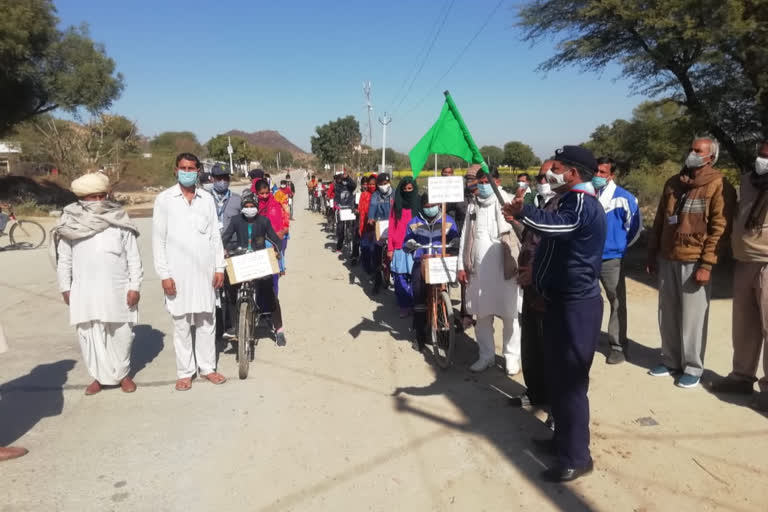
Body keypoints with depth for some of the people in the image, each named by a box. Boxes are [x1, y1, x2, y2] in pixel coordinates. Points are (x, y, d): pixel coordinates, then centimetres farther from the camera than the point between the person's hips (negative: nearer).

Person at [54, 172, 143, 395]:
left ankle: (123, 373, 24)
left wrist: (135, 286, -4)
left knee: (121, 334, 6)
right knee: (89, 334, 5)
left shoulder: (119, 221, 1)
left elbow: (133, 257, 1)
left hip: (117, 289, -1)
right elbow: (63, 259, 8)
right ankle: (100, 376, 21)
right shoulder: (71, 223, 3)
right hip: (85, 291, 1)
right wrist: (65, 288, 6)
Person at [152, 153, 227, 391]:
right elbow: (158, 240, -2)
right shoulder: (164, 199, 0)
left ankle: (207, 367, 22)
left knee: (207, 321, 9)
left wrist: (219, 267, 4)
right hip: (178, 273, -2)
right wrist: (164, 274, -7)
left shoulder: (207, 199, 7)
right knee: (181, 324, 4)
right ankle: (185, 372, 16)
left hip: (205, 271, 2)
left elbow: (215, 235, 9)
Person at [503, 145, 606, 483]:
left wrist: (523, 213, -56)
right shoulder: (574, 201, 17)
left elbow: (560, 225, -42)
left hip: (575, 305, -11)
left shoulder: (582, 203, -18)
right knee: (561, 376, 19)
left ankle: (576, 457, 8)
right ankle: (564, 439, 33)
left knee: (570, 380, -4)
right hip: (565, 301, 11)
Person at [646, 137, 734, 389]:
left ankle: (693, 368, 13)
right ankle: (671, 361, 25)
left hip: (694, 262, -5)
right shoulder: (673, 183, 12)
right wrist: (652, 254, 12)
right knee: (667, 315, 11)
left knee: (692, 318, 1)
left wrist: (707, 264, -16)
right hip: (667, 260, 6)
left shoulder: (717, 185, -6)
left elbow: (720, 228, -11)